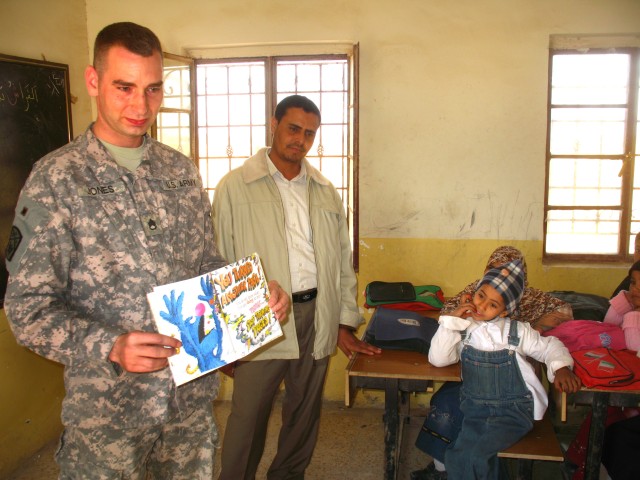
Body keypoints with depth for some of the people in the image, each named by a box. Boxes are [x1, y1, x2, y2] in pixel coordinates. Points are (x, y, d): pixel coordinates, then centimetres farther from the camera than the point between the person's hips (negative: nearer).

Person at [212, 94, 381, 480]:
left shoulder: (326, 192, 11)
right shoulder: (236, 187, -1)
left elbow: (343, 262, 14)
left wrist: (346, 323, 11)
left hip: (317, 317, 4)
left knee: (305, 415, 15)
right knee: (248, 418, 2)